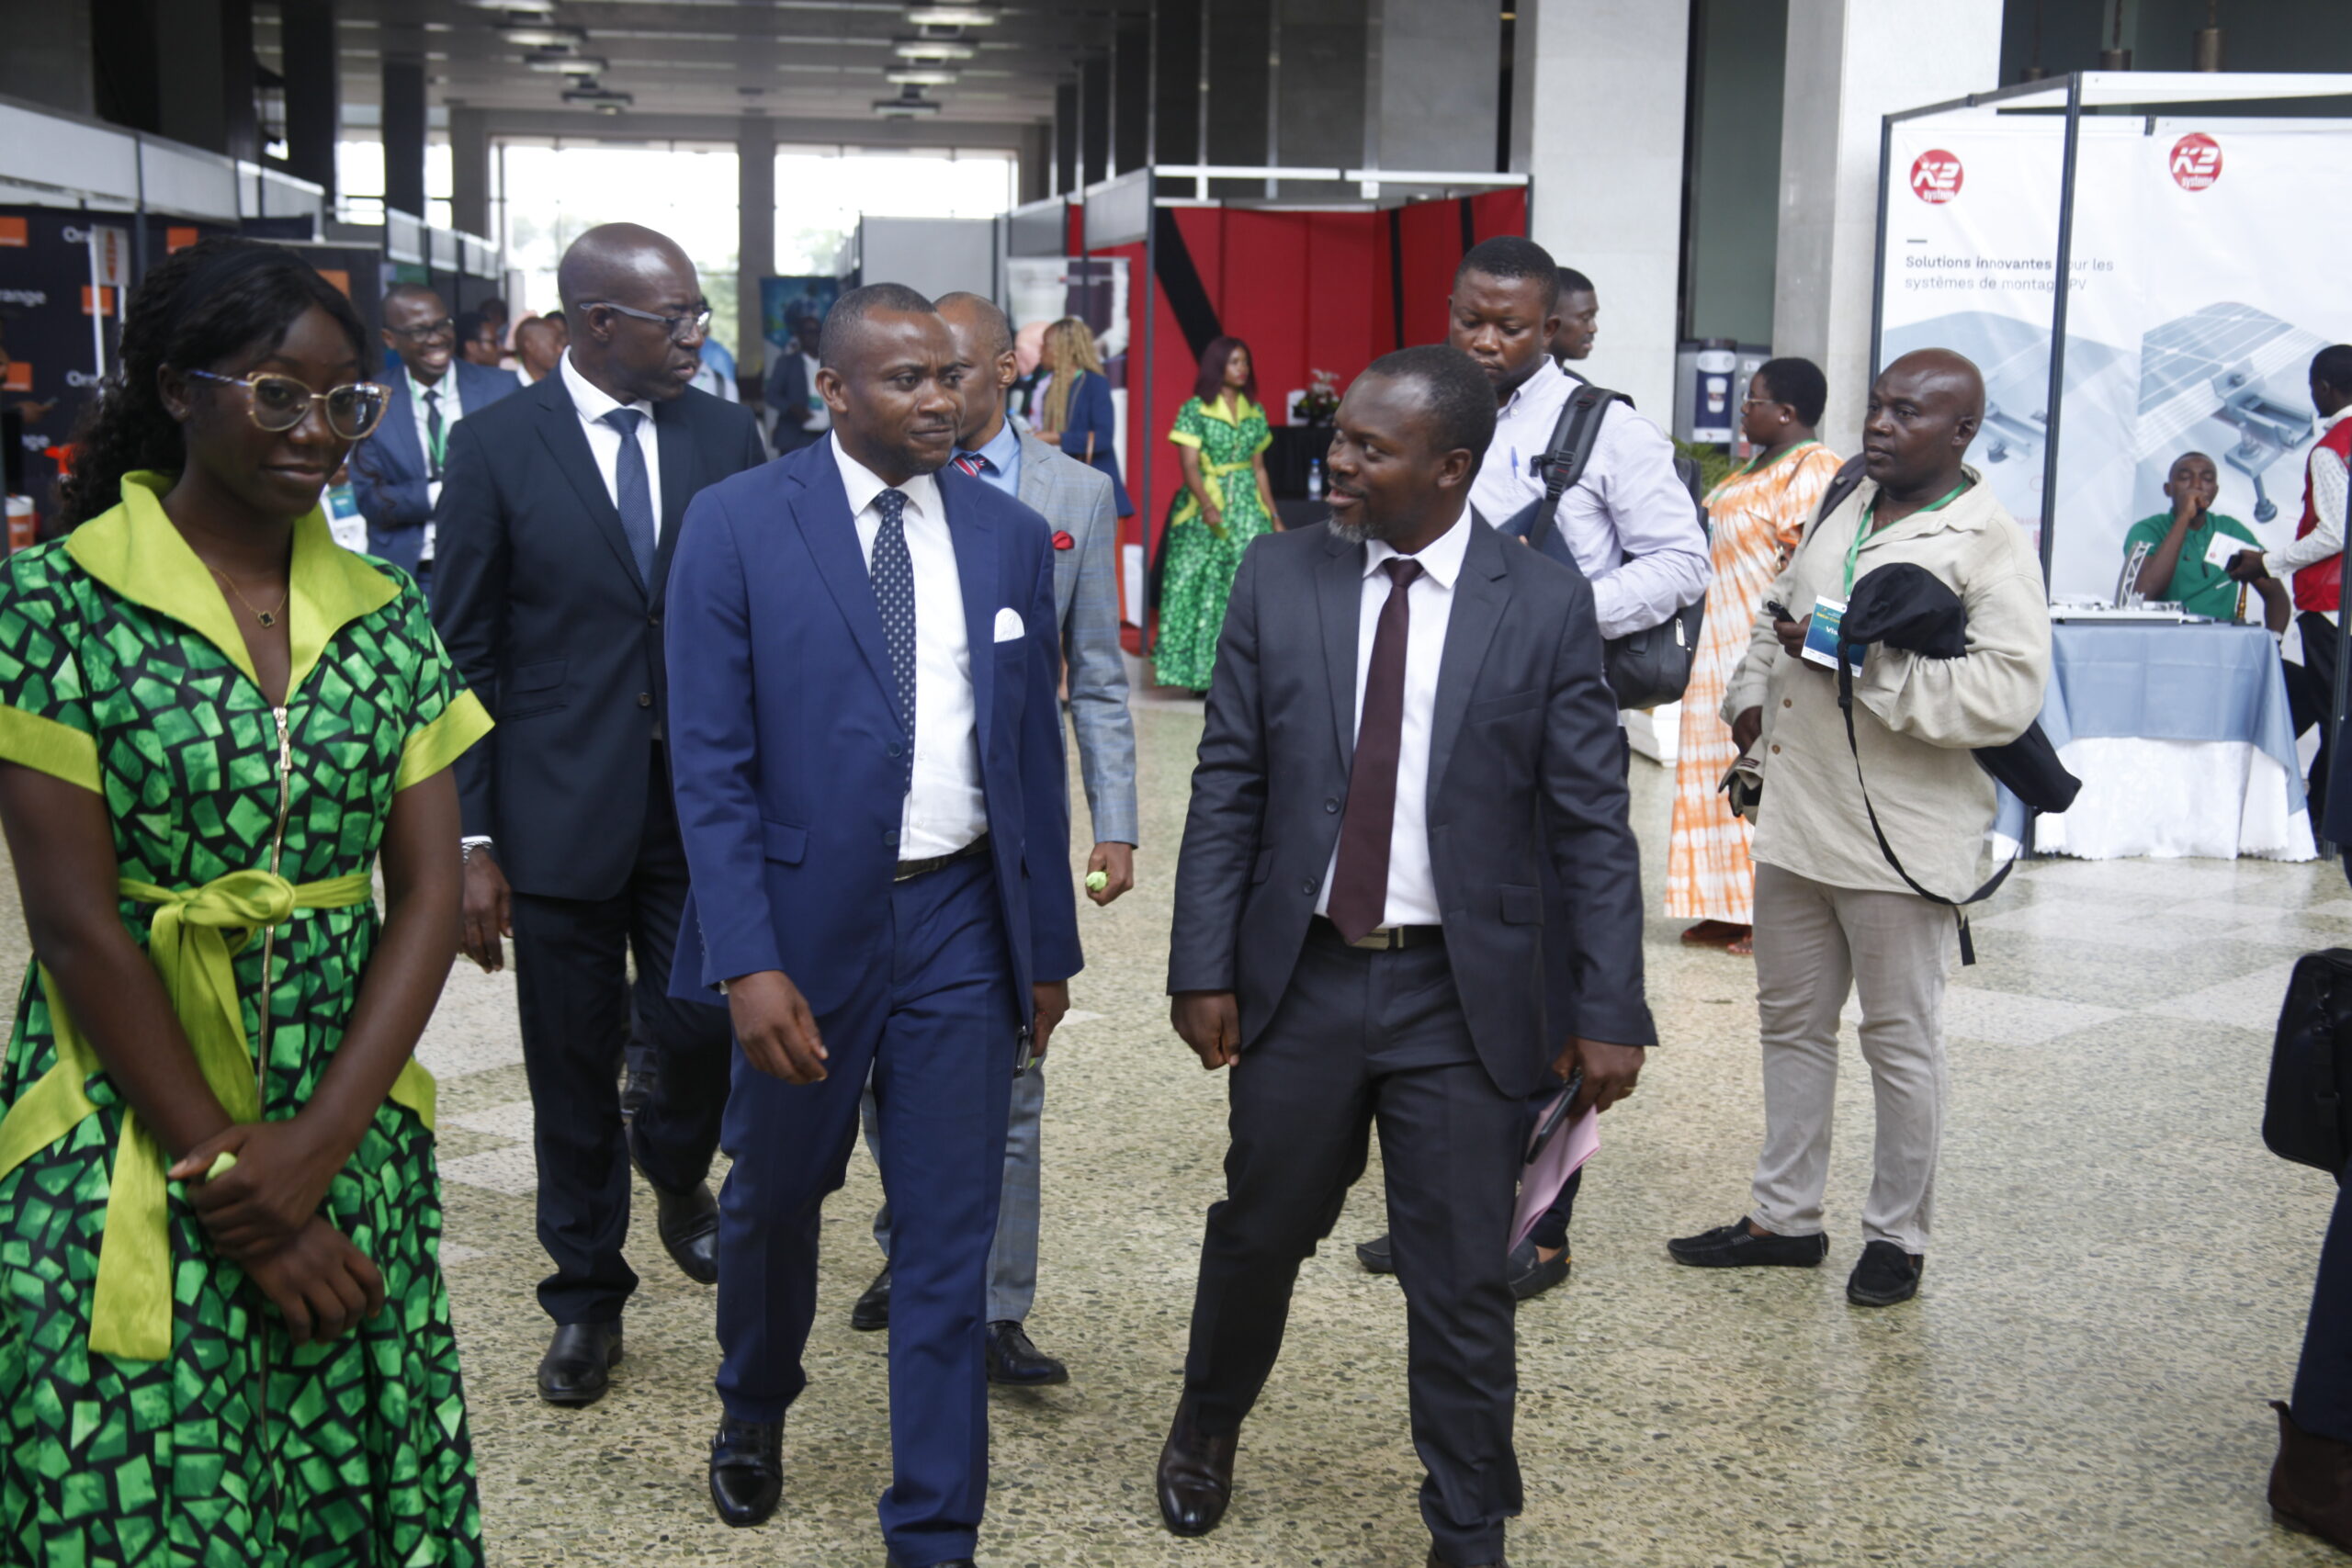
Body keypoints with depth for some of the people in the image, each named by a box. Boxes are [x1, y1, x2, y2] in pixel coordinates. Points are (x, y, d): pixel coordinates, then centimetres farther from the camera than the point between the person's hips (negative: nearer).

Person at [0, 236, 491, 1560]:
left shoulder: (389, 619, 4)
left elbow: (429, 895, 1)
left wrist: (316, 1146, -11)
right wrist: (221, 1173, -11)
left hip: (352, 1139, 4)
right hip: (127, 1149, -4)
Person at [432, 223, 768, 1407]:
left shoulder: (726, 437, 2)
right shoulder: (497, 446, -4)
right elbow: (466, 655, -3)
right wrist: (470, 840, -7)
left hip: (704, 804, 2)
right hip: (561, 809, -1)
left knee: (702, 1030, 2)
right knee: (573, 1067, 9)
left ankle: (673, 1165, 38)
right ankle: (587, 1295, 28)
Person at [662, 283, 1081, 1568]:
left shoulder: (1009, 535, 3)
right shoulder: (738, 524, -7)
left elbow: (1032, 752, 8)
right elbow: (709, 761, -10)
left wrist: (1049, 942, 9)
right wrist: (748, 961, -17)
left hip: (962, 915, 2)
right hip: (803, 916, -2)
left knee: (950, 1235, 5)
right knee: (775, 1194, 19)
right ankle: (753, 1412, 49)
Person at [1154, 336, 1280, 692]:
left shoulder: (1255, 412, 12)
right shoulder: (1194, 410, -3)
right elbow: (1189, 465, -10)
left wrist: (1274, 515, 14)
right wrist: (1207, 506, -26)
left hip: (1247, 506, 4)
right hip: (1203, 509, -4)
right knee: (1201, 587, -4)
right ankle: (1201, 673, 2)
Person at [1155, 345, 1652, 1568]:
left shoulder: (1546, 606, -6)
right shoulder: (1279, 575, -1)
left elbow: (1592, 824, -4)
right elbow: (1227, 787, 1)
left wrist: (1610, 1008, -8)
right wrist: (1204, 966, -4)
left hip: (1465, 996, -2)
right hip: (1301, 976, 2)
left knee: (1463, 1283, 6)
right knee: (1259, 1231, 18)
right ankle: (1206, 1430, 46)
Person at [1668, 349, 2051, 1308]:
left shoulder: (1989, 545, -12)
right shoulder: (1842, 510, 12)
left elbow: (2008, 693, -24)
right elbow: (1778, 612, 27)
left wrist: (1862, 659, -24)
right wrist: (1750, 692, 8)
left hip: (1899, 839, -8)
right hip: (1795, 816, 8)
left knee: (1901, 1041, 6)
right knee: (1791, 1021, 16)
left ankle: (1898, 1236, 21)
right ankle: (1786, 1217, 30)